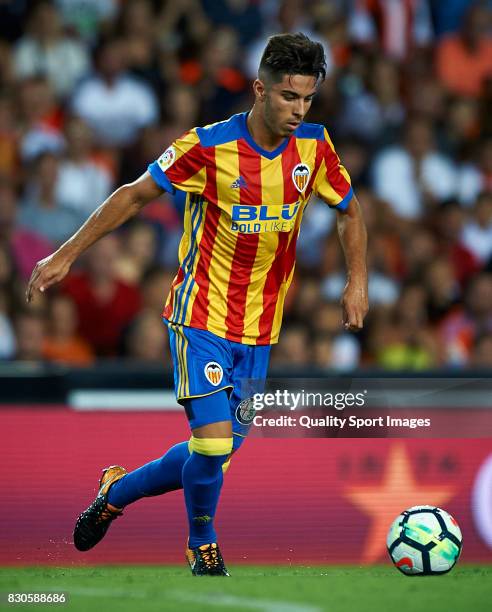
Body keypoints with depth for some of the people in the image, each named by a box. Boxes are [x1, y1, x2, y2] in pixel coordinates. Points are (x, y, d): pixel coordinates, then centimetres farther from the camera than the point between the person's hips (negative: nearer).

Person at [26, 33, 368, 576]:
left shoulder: (313, 145, -2)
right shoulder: (209, 145, -15)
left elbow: (349, 211, 15)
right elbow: (134, 194, -5)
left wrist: (357, 280, 1)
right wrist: (67, 255, -7)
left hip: (260, 327, 5)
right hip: (202, 315, -5)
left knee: (216, 454, 7)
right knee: (213, 443, -17)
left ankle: (117, 491, 33)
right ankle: (203, 547, 11)